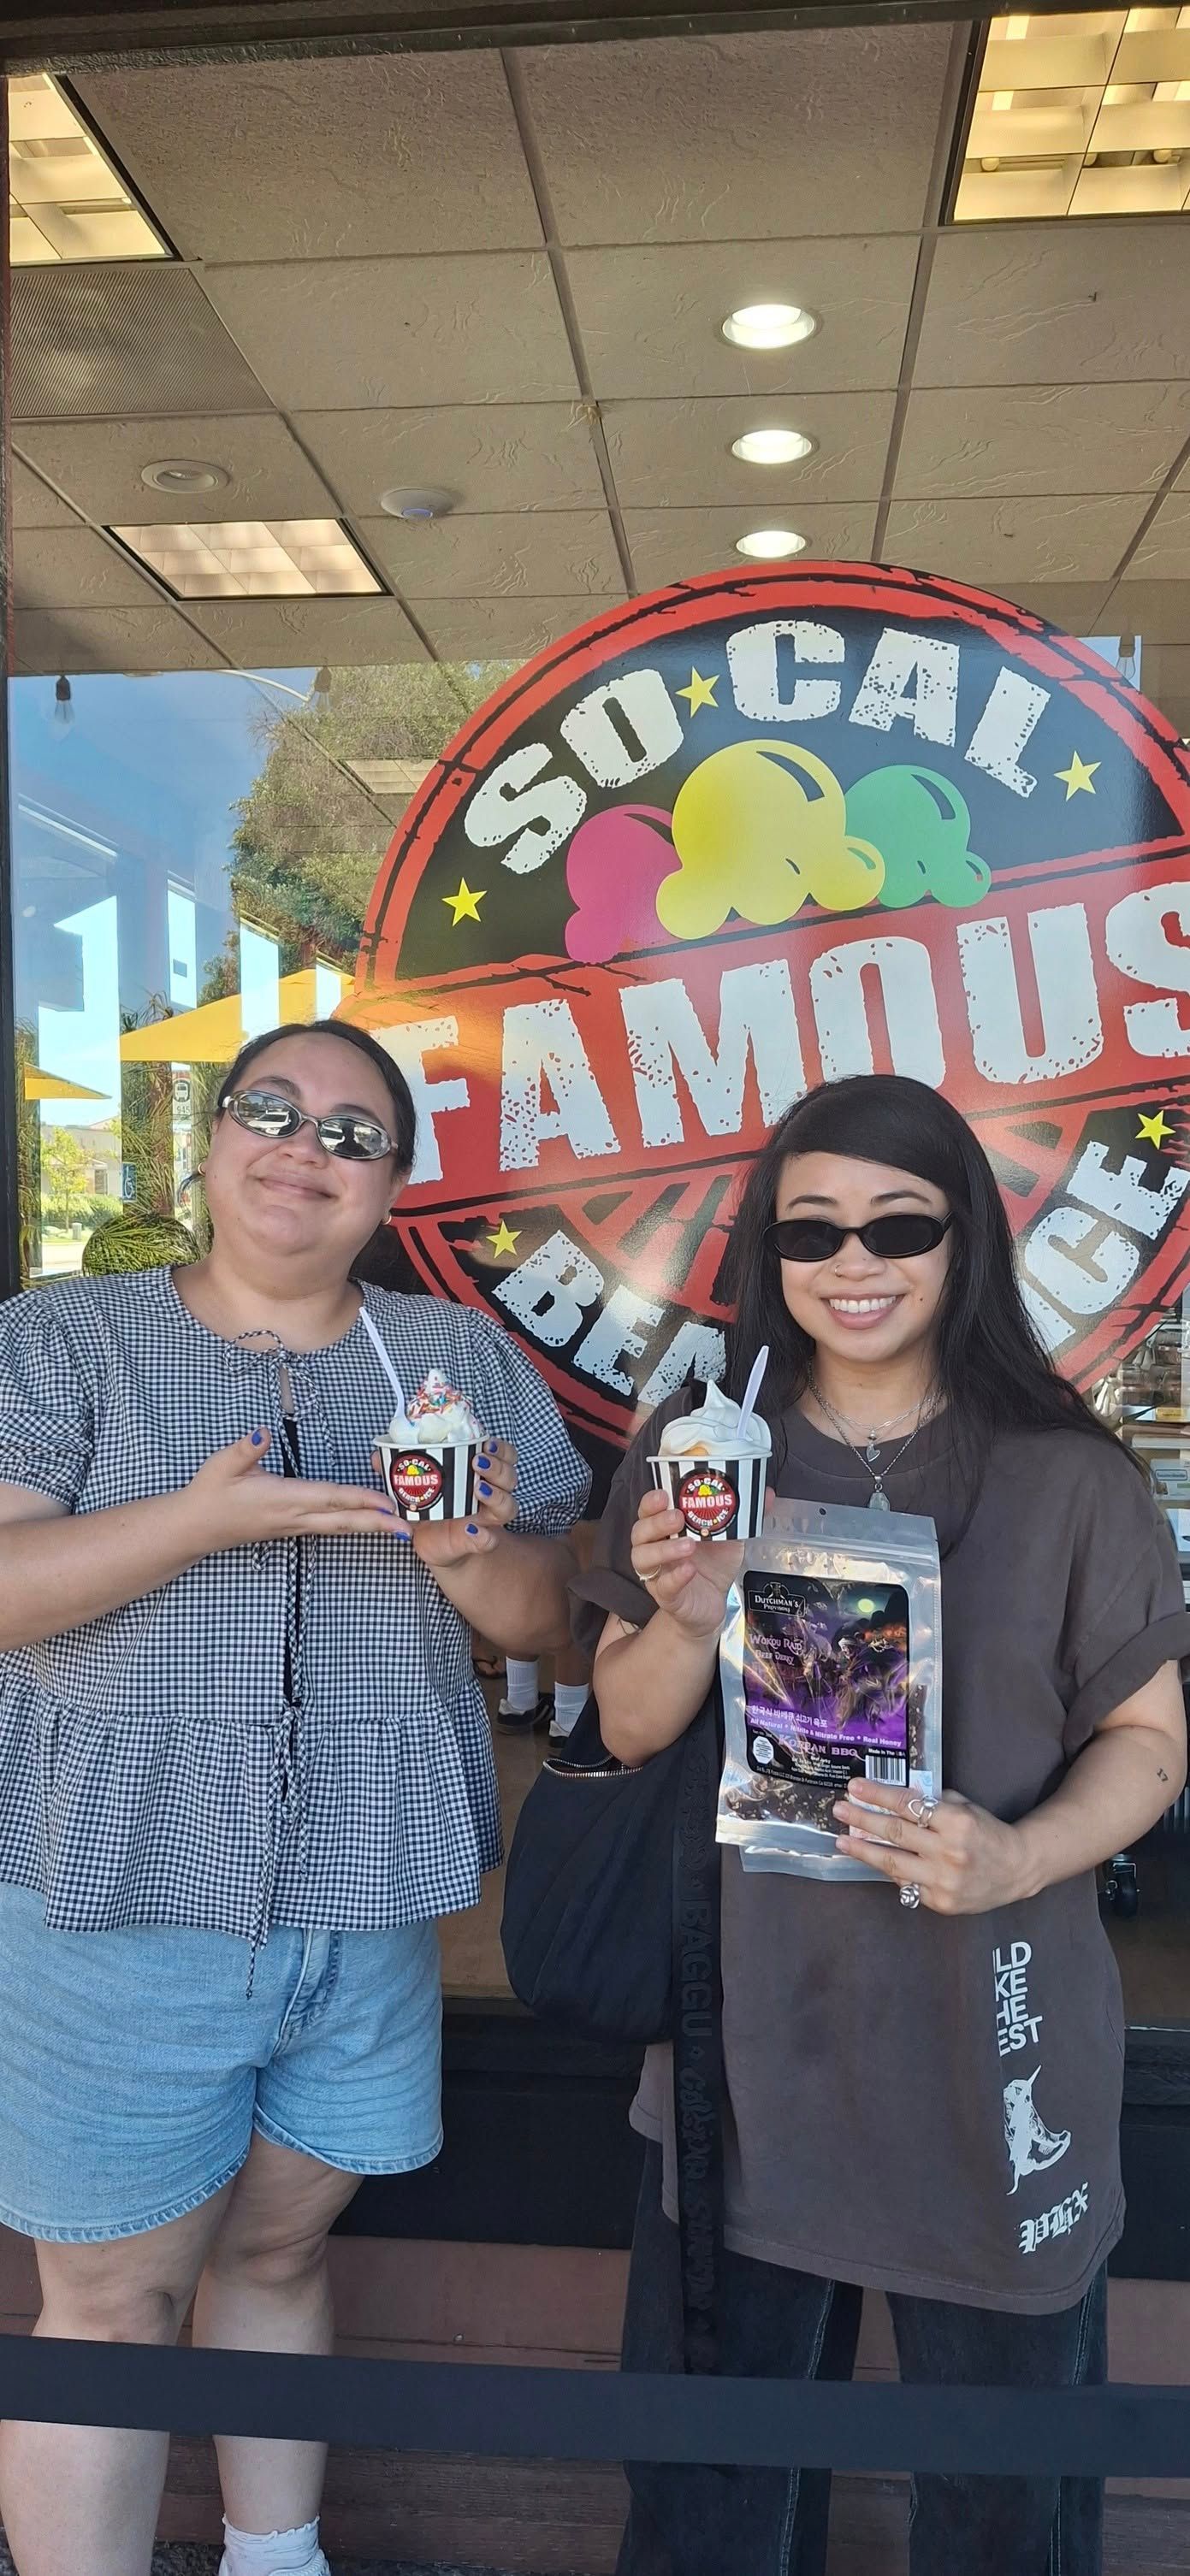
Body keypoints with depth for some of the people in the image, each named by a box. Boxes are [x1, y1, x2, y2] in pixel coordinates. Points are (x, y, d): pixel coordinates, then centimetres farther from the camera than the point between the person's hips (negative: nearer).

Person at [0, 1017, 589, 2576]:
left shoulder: (464, 1362, 6)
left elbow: (543, 1621, 5)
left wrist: (467, 1553, -17)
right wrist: (206, 1515, -24)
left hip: (370, 1909, 3)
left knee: (281, 2247, 20)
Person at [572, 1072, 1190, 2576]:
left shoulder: (1067, 1480, -5)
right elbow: (627, 1730, 3)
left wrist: (1019, 1858, -19)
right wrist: (689, 1622, -18)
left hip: (988, 2039, -1)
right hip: (747, 2022, 1)